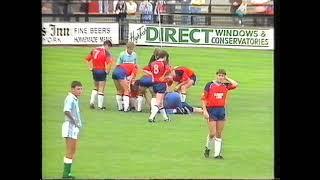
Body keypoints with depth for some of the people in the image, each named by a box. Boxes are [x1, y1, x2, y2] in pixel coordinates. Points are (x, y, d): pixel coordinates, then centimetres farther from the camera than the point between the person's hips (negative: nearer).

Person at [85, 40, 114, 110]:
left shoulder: (94, 50, 7)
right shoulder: (106, 52, -12)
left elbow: (87, 59, 14)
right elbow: (109, 62, -25)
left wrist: (91, 68, 15)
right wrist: (107, 71, -12)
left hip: (94, 71, 6)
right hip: (102, 71, -6)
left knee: (96, 87, 23)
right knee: (101, 89, 4)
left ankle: (92, 102, 14)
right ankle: (100, 106, 8)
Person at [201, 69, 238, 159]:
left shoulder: (225, 85, 6)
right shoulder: (210, 85, -4)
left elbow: (235, 84, -12)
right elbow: (203, 98, -3)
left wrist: (227, 78, -1)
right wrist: (205, 110, -10)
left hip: (221, 110, 4)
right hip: (211, 110, -4)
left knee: (219, 134, 5)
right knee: (212, 133, -6)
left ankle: (217, 153, 10)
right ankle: (207, 148, 20)